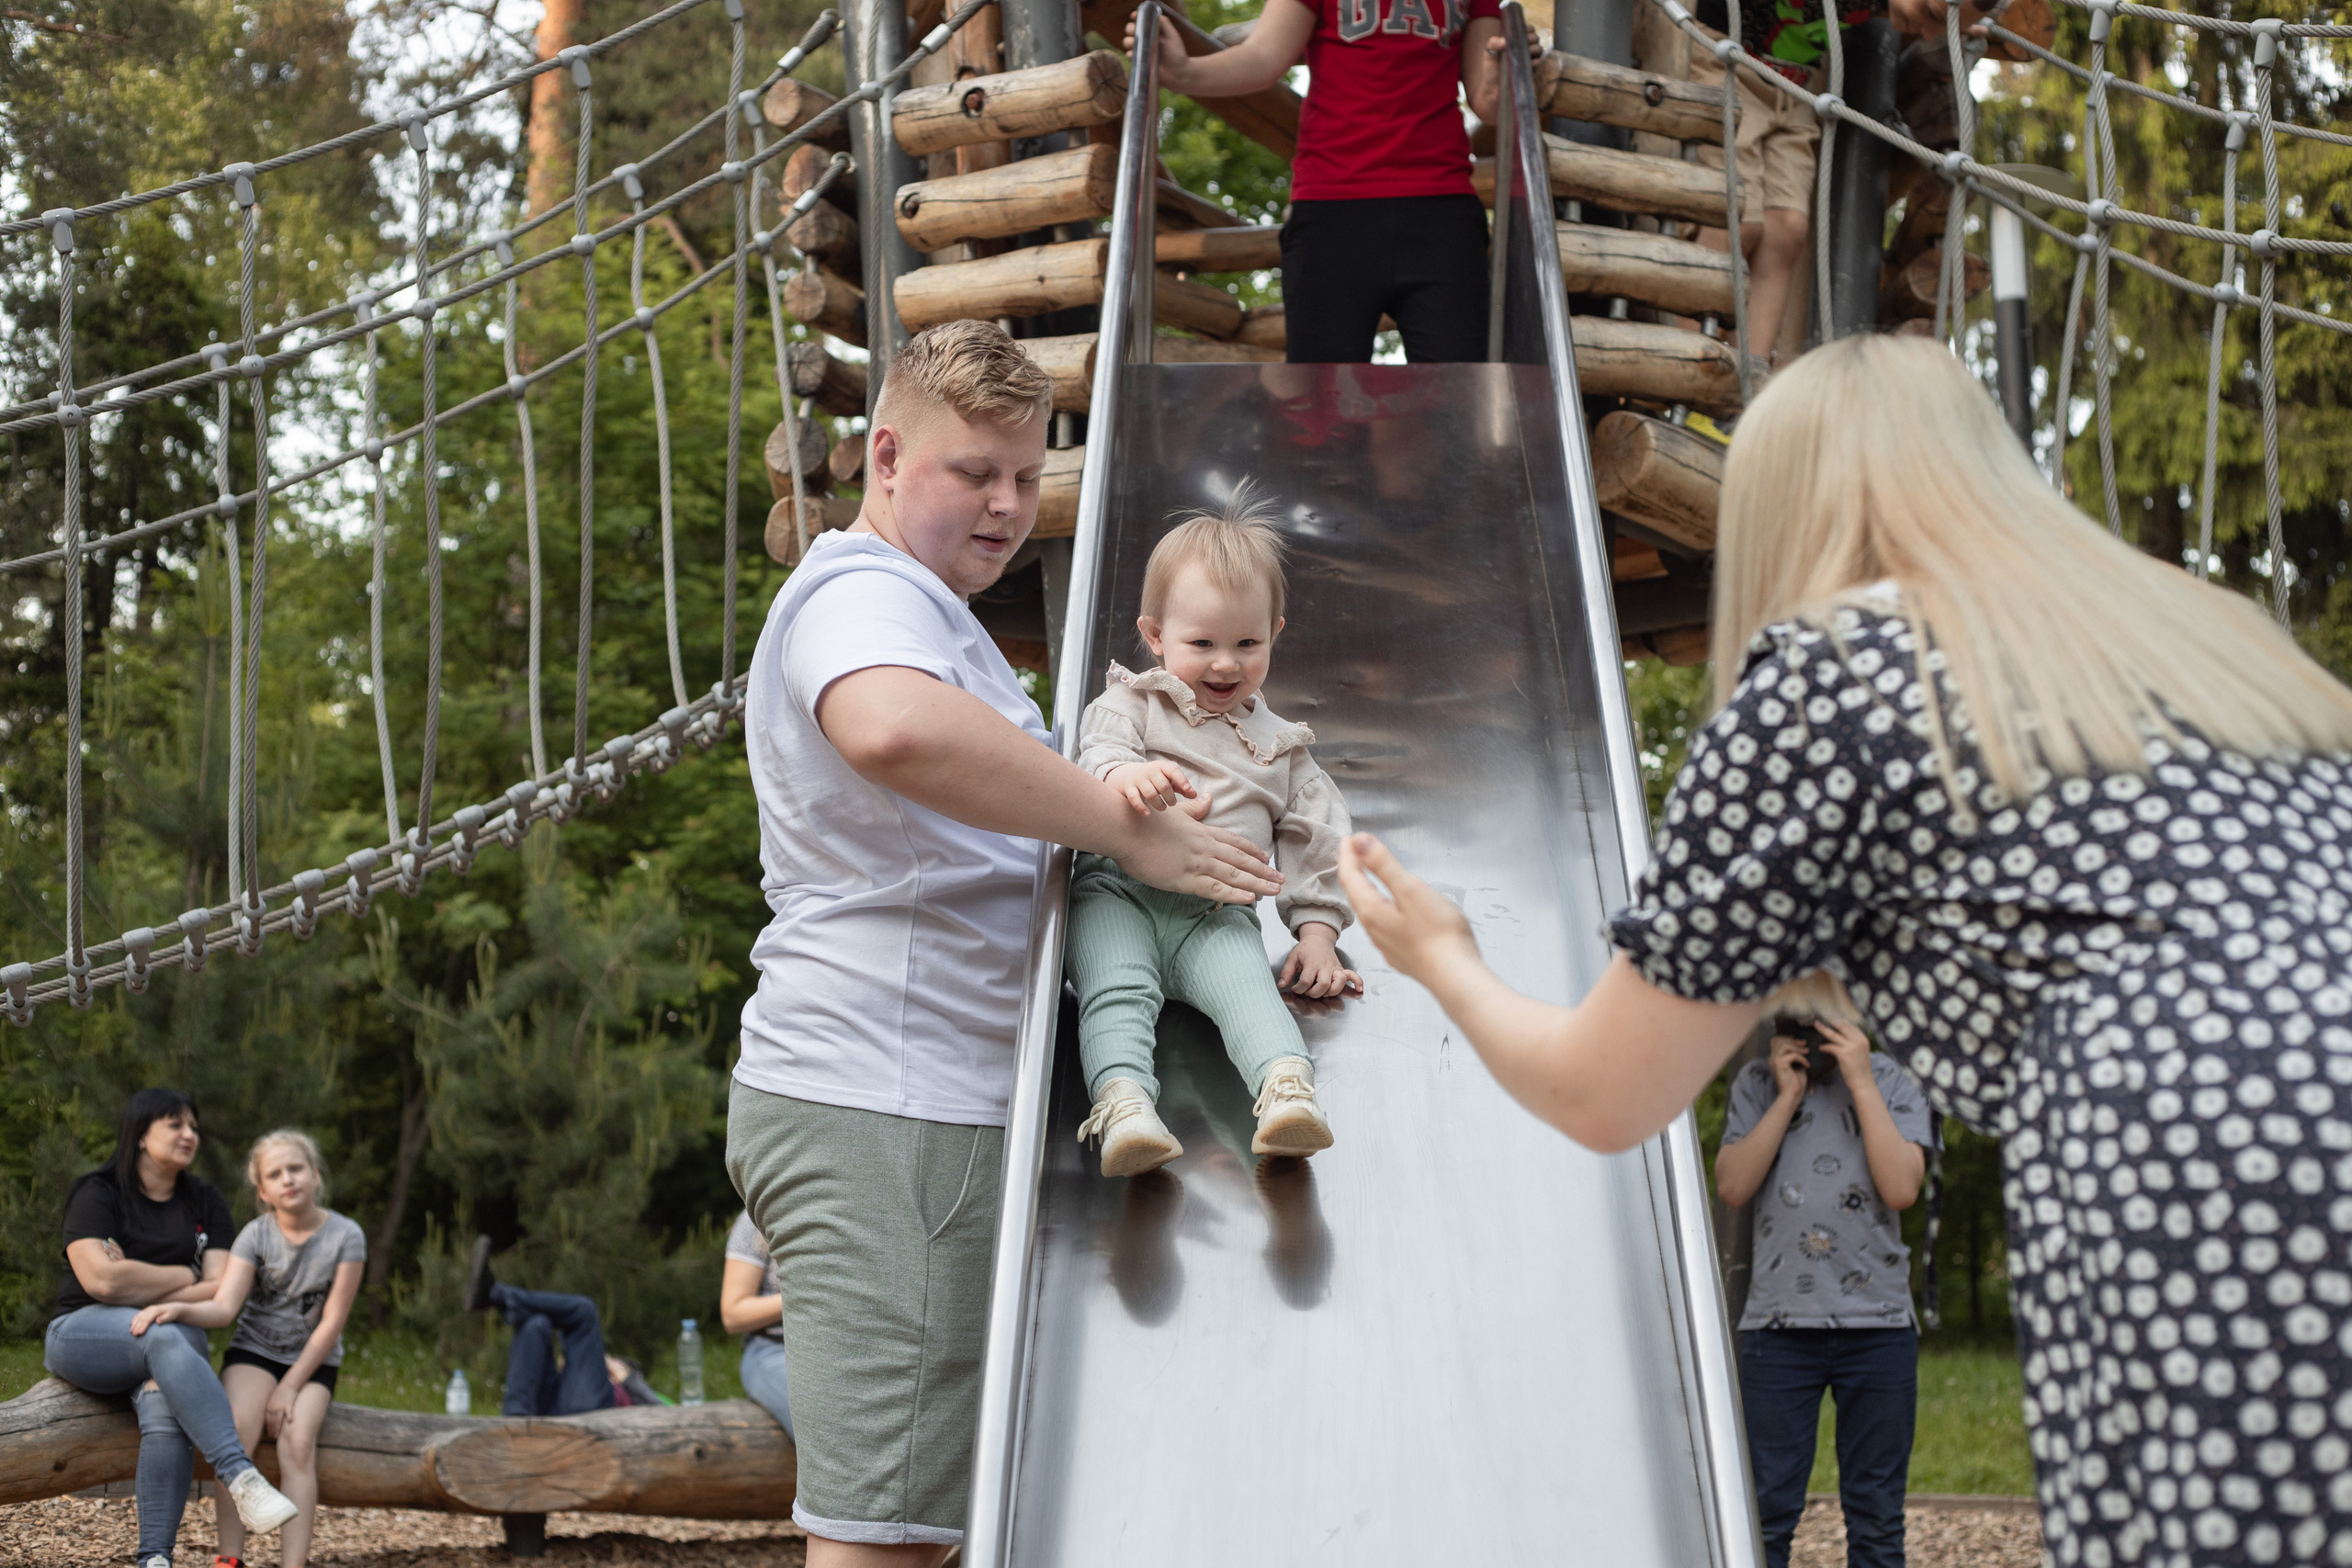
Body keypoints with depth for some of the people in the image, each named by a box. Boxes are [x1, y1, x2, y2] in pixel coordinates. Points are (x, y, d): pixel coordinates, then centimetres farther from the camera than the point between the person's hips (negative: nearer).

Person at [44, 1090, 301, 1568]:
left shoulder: (205, 1202, 12)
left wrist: (137, 1287, -11)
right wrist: (184, 1276, -5)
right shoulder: (97, 1194, 0)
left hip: (175, 1337, 3)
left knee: (165, 1414, -33)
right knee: (166, 1338, -38)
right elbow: (102, 1279, -17)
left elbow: (221, 1292, 0)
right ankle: (240, 1476, -49)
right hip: (83, 1335, -3)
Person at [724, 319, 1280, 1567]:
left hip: (922, 1101, 11)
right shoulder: (866, 590, -10)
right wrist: (1130, 829, -25)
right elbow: (895, 729, -35)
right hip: (881, 1103, -11)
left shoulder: (920, 610, 27)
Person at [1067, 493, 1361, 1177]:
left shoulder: (1280, 745, 23)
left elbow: (1313, 838, 22)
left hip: (1216, 912, 1)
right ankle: (1124, 1104, -42)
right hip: (1118, 888, -1)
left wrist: (1317, 931, 9)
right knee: (1116, 989, -28)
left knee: (1247, 983, -28)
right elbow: (1096, 753, -5)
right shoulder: (1132, 702, 15)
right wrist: (1124, 774, -31)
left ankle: (1287, 1088, -48)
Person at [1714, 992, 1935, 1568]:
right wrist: (1788, 1097, -8)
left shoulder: (1893, 1081, 4)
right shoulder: (1756, 1084, 7)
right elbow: (1731, 1186, -4)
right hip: (1778, 1324, 0)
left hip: (1877, 1324, 0)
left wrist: (1860, 1081, -10)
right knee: (1767, 1509, 0)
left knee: (1875, 1515, 7)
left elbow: (1901, 1188, -10)